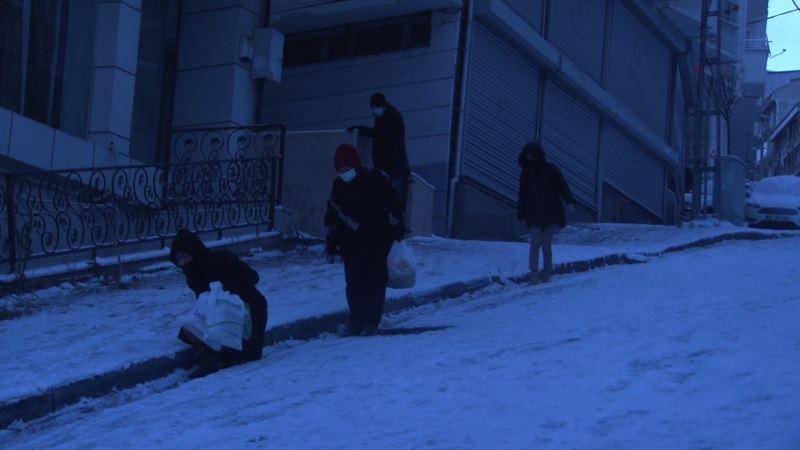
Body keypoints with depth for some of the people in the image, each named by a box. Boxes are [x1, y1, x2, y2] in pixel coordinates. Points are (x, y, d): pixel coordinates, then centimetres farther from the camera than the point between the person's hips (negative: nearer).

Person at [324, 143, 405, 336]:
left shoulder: (376, 181, -8)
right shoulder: (338, 186, 5)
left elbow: (394, 205, -3)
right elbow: (331, 215, 13)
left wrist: (397, 229, -3)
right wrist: (332, 240, 8)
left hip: (377, 242, -4)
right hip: (352, 244, 4)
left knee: (375, 282, -2)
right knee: (353, 283, 2)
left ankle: (371, 322, 3)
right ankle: (355, 322, 10)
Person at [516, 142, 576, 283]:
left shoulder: (551, 170, -1)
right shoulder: (525, 174, 11)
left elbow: (562, 186, -7)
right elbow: (523, 196, 16)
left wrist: (569, 202, -23)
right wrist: (521, 215, 10)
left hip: (551, 214, -2)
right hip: (534, 215, 3)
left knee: (546, 244, -1)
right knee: (535, 243, -11)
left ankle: (547, 274, 8)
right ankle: (534, 274, -13)